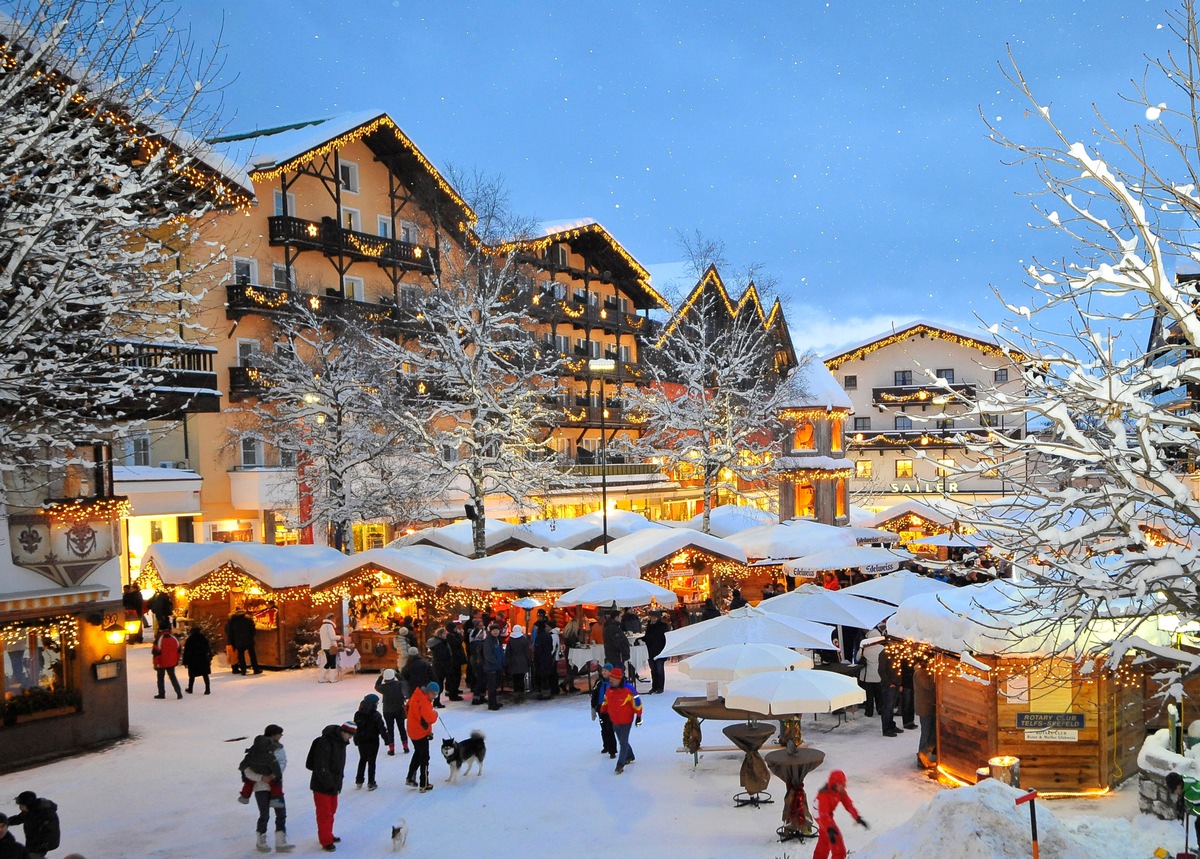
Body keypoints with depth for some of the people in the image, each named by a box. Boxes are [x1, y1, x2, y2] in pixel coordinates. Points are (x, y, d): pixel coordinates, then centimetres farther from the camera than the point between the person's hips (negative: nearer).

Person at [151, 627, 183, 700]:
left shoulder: (159, 639, -15)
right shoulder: (175, 639, 1)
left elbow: (156, 653, -14)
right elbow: (178, 650, 10)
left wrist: (156, 664, -6)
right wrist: (177, 660, 20)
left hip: (162, 663, -4)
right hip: (172, 663, 4)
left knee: (160, 678, 12)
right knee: (173, 677, 9)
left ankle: (161, 693, 14)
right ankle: (179, 693, -2)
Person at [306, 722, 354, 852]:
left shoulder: (341, 743, 5)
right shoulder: (325, 743, -25)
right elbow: (321, 766, -27)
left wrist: (338, 783, 12)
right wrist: (330, 784, -23)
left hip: (333, 785, 9)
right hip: (322, 786, -9)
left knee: (331, 811, 20)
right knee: (324, 813, 0)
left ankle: (328, 835, 35)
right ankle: (326, 841, 9)